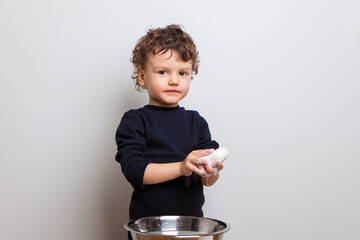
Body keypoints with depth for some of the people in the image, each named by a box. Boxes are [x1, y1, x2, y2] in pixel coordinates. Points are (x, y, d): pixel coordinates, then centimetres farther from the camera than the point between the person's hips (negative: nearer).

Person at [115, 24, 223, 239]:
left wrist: (210, 173, -24)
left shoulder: (196, 122, 6)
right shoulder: (134, 121, -5)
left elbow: (207, 181, 0)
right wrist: (181, 167, -26)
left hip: (192, 222, 3)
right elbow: (134, 171, -16)